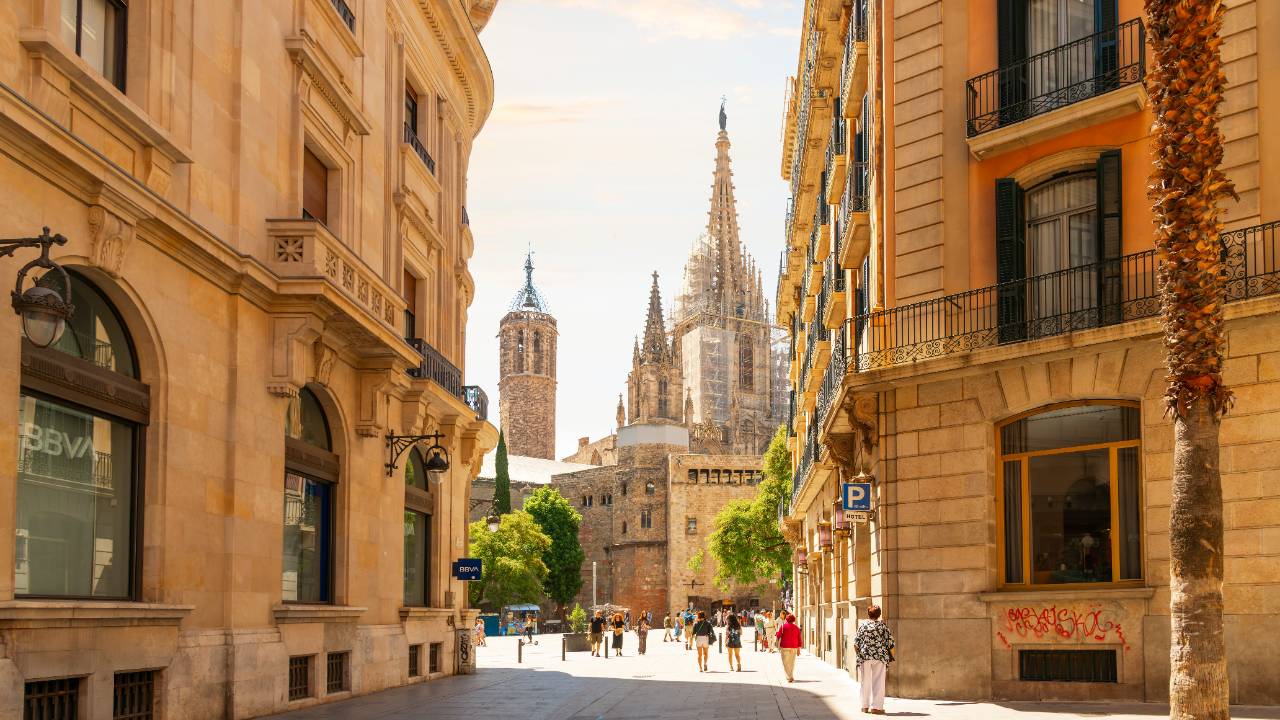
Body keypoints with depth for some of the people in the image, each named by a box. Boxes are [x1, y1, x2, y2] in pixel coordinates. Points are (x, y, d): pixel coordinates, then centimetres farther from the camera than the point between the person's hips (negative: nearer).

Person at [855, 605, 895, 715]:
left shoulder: (863, 626, 2)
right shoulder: (883, 625, 0)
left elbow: (856, 643, 3)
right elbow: (890, 642, -1)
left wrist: (859, 653, 19)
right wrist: (891, 656, 10)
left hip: (864, 656, 1)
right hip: (880, 657, -1)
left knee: (865, 682, 10)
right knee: (878, 682, 3)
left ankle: (865, 706, 15)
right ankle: (876, 706, -1)